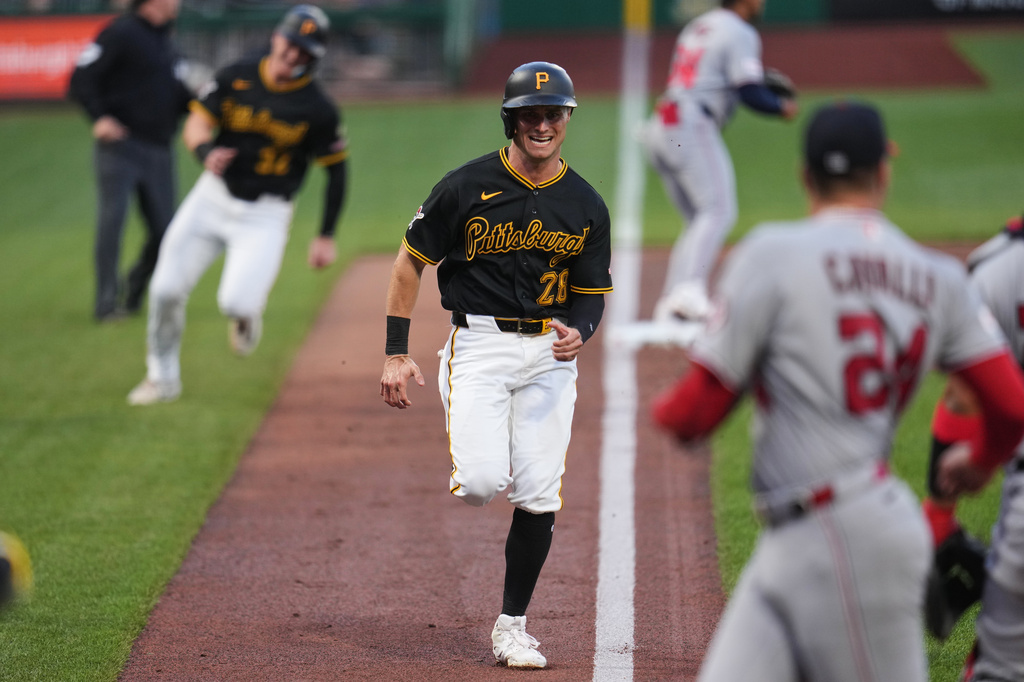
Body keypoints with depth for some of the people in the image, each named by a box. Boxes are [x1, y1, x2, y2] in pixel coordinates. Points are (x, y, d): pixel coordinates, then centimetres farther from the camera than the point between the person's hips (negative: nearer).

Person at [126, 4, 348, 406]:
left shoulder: (318, 111, -10)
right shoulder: (236, 78, -3)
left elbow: (336, 170, -2)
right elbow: (196, 124, -5)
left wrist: (326, 237, -3)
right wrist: (207, 152, -29)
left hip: (265, 215, -3)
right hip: (213, 197, 3)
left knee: (235, 302, -22)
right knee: (166, 291, -1)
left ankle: (247, 313, 18)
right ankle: (162, 379, 21)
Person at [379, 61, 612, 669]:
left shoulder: (587, 207, 5)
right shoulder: (468, 187, -4)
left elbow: (591, 294, 12)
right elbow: (411, 262, 3)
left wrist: (579, 332, -13)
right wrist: (397, 353, -3)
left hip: (549, 352, 3)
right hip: (479, 344, -3)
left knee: (539, 497, -3)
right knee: (482, 482, -20)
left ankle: (512, 626, 11)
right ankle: (469, 468, 19)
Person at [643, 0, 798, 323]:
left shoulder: (697, 27, 23)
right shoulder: (740, 33, -4)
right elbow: (751, 94, -12)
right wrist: (782, 106, 6)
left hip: (658, 128, 9)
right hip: (692, 127, -9)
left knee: (700, 221, 13)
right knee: (719, 210, -18)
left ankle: (670, 305, 2)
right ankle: (689, 291, -38)